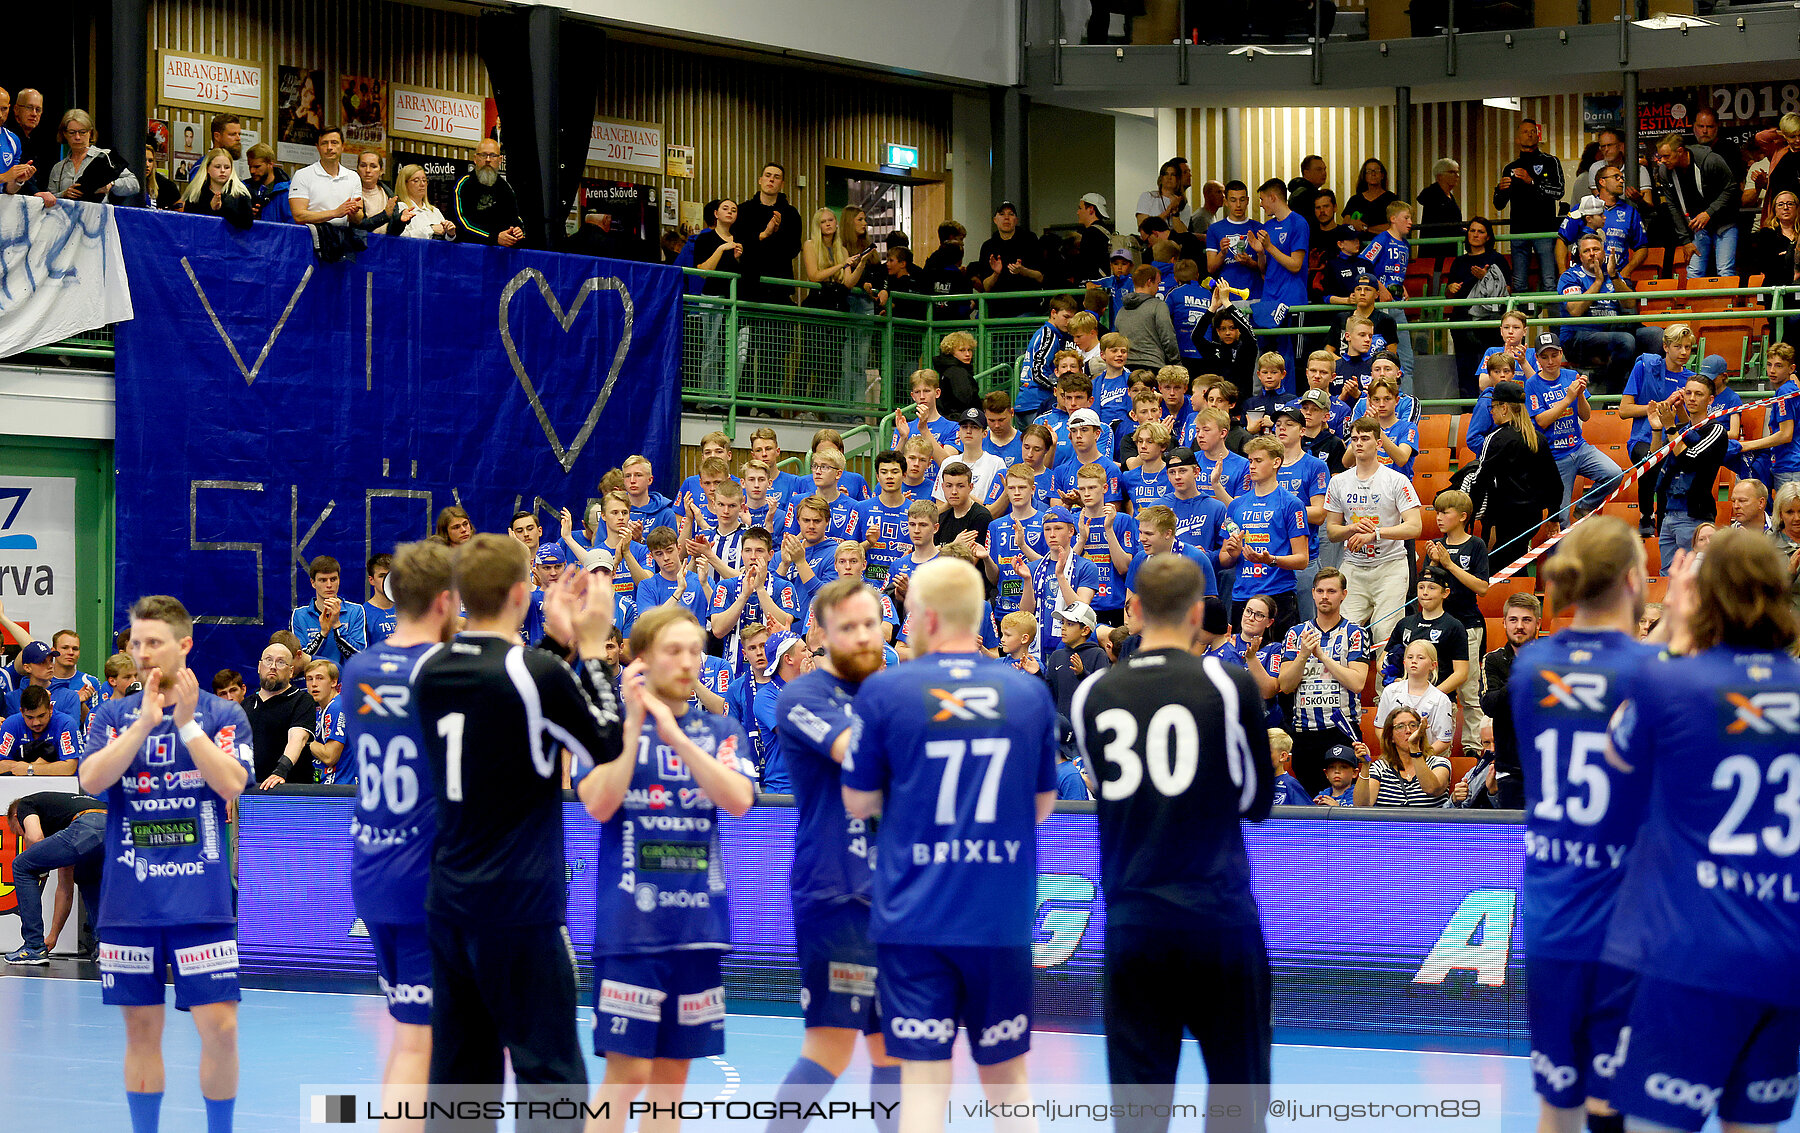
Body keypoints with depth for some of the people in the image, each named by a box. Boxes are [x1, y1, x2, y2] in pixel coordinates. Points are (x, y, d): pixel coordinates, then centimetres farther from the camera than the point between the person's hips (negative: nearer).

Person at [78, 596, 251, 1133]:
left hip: (202, 900, -2)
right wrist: (146, 722, -14)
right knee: (142, 1028, 7)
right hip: (129, 901, 2)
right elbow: (91, 780, -8)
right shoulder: (113, 716, 8)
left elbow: (233, 784, -11)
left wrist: (187, 723, -15)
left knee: (219, 1027, -6)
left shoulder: (222, 715, 3)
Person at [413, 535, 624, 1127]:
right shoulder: (537, 673, -15)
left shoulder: (431, 670, 4)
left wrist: (556, 639, 17)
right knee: (549, 1074, -1)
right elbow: (606, 746, -2)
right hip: (521, 904, -6)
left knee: (458, 1075, 10)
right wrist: (591, 648, 3)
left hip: (448, 900, 7)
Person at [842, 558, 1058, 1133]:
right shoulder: (1030, 692, 2)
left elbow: (857, 802, 4)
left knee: (924, 1079, 0)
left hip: (913, 916, -2)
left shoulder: (884, 691, -5)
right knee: (1006, 1077, 13)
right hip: (1002, 922, 2)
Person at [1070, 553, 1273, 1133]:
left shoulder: (1092, 694, 1)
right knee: (1238, 1085, 8)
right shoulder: (1229, 683, -5)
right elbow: (1257, 801, 5)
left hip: (1131, 921, 2)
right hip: (1219, 916, -2)